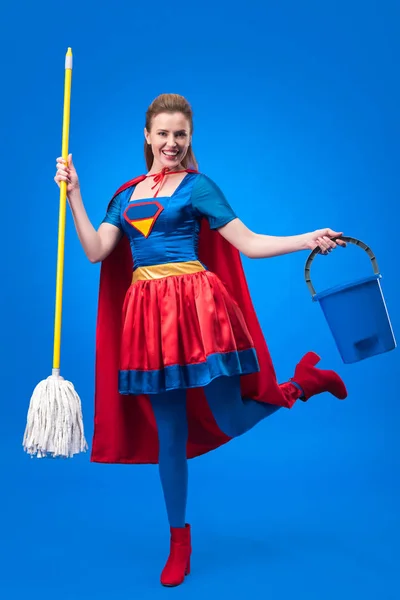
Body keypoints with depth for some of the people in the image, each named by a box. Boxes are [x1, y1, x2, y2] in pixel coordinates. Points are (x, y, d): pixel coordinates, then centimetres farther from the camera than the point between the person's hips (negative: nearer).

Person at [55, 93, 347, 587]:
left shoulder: (197, 185, 2)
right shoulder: (127, 193, 16)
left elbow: (250, 244, -3)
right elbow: (95, 251, 5)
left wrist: (308, 240, -15)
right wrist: (73, 193, 5)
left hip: (195, 305, -4)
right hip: (147, 313, 4)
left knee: (229, 421, -2)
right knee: (168, 432, 10)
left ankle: (304, 381, 25)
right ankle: (179, 539, 27)